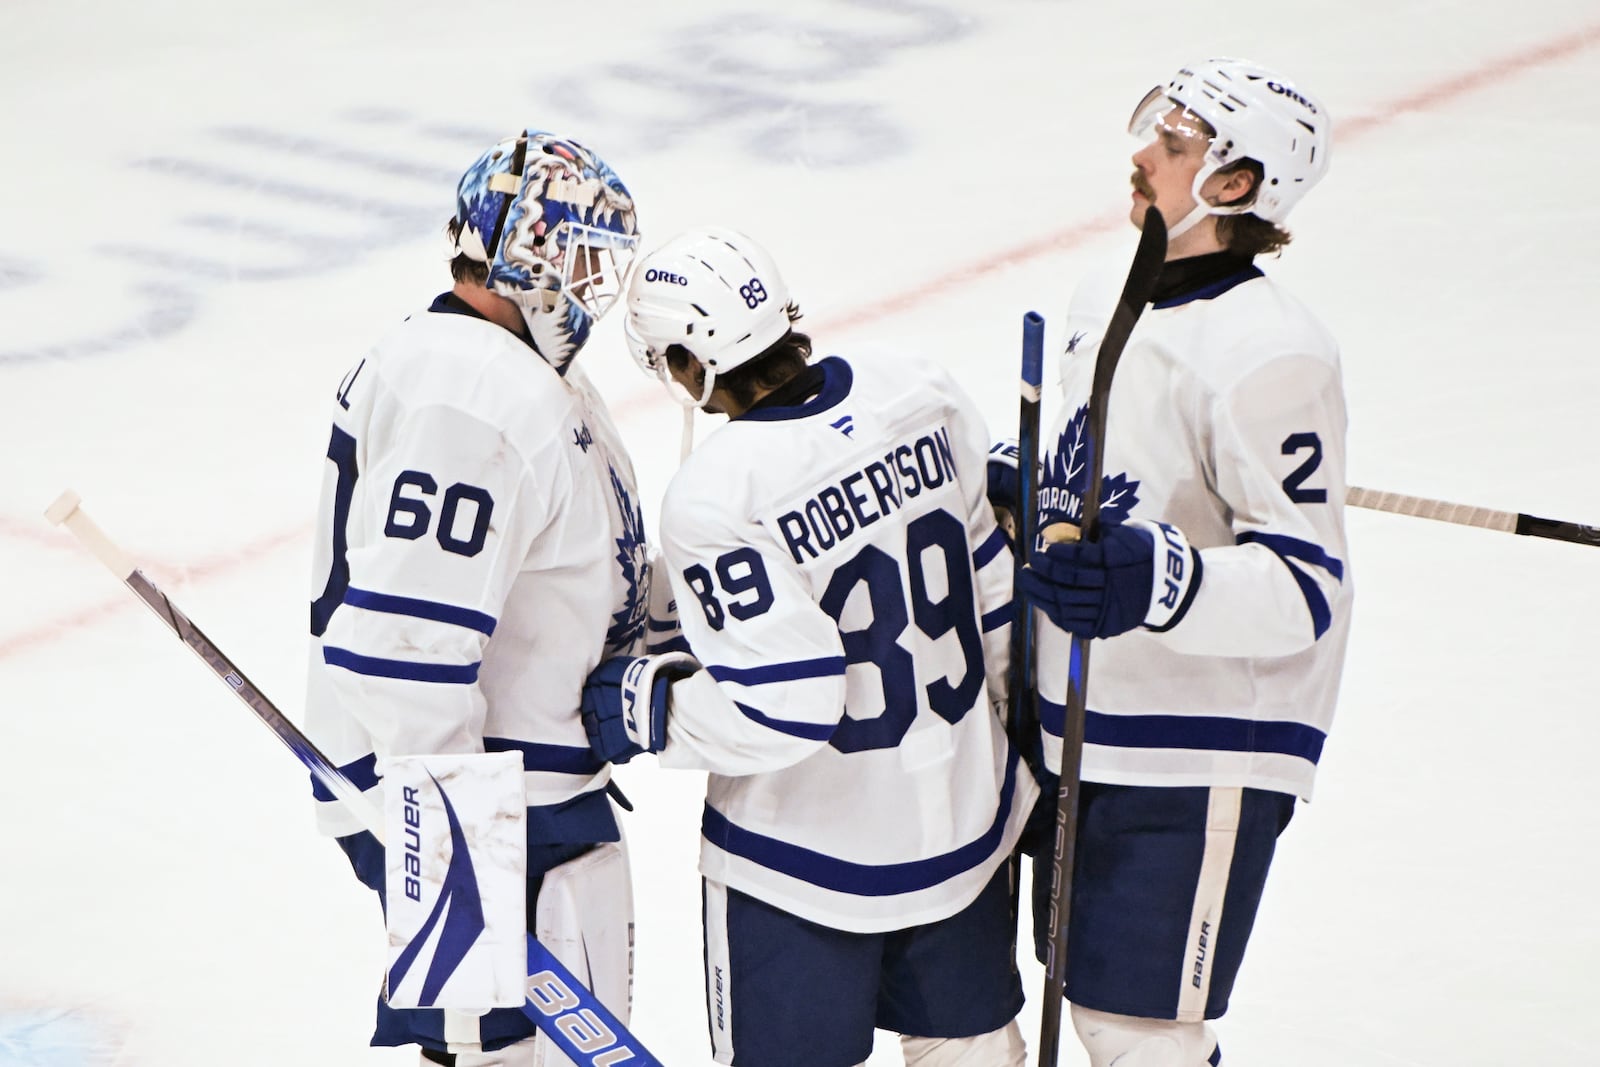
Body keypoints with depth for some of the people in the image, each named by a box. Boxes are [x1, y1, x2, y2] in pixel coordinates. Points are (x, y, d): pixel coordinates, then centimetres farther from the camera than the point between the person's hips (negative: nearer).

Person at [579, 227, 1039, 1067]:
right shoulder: (923, 397, -7)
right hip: (967, 824, 6)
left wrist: (647, 706, -10)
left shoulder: (715, 495, -25)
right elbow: (1001, 583, 4)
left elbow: (780, 709, -26)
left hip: (807, 864, -6)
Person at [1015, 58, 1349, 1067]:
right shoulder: (1104, 304, 8)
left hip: (1203, 756, -9)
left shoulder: (1271, 352, -21)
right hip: (1087, 728, 9)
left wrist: (1160, 583, -40)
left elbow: (1307, 587, -26)